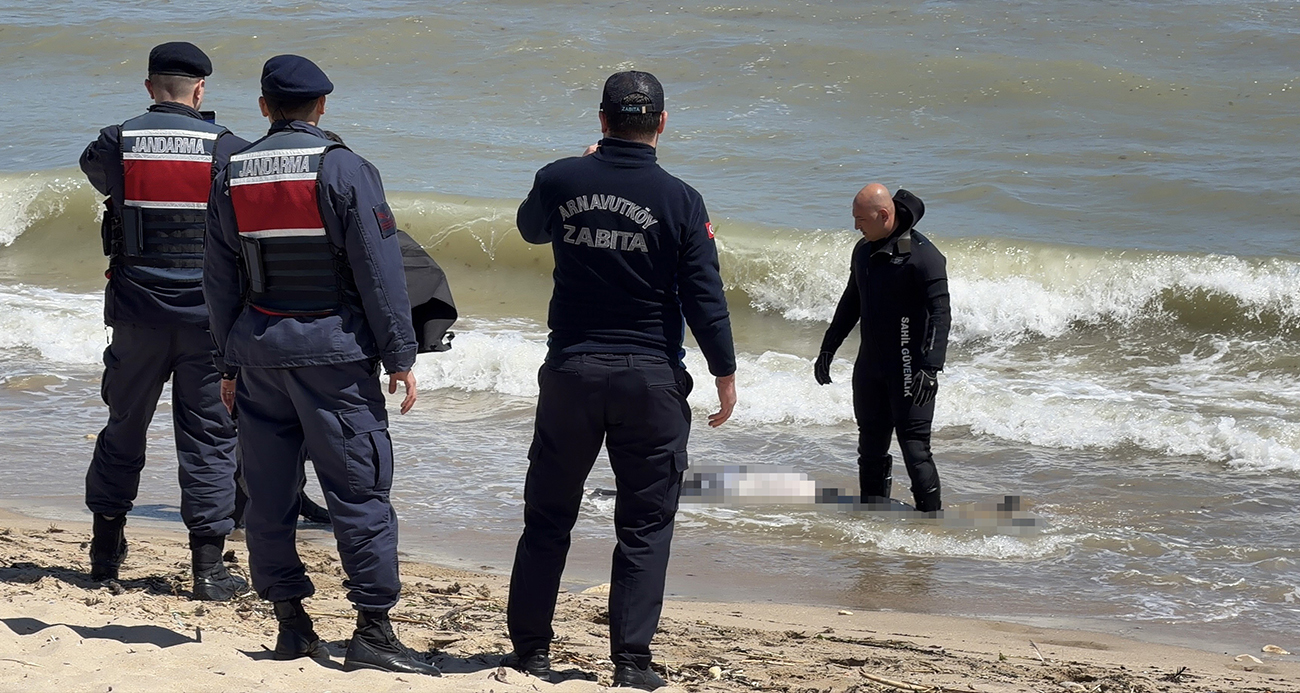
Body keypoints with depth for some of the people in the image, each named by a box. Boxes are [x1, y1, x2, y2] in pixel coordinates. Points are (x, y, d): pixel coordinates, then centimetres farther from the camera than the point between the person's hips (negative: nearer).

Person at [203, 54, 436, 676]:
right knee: (358, 489, -3)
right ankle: (373, 633, -6)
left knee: (268, 492, 10)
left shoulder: (231, 176, 6)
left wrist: (229, 363, 20)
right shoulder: (344, 169, -8)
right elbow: (379, 270, -11)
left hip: (258, 350, 4)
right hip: (335, 347, -4)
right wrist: (400, 356, -5)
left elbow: (219, 280, 11)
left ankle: (291, 625, 12)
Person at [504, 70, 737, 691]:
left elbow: (530, 227, 20)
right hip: (651, 379, -2)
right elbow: (704, 296, -8)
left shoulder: (560, 180, -3)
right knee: (645, 524, 5)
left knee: (547, 517, 13)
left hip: (571, 371, 2)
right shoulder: (679, 199, -9)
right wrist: (724, 373, 1)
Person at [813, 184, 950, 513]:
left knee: (914, 446, -9)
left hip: (908, 369, -7)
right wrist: (828, 349, 24)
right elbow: (851, 303, 23)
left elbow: (940, 315, -19)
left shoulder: (923, 255, -15)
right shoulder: (864, 250, 10)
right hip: (870, 363, 7)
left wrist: (930, 368, -28)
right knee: (871, 445, 10)